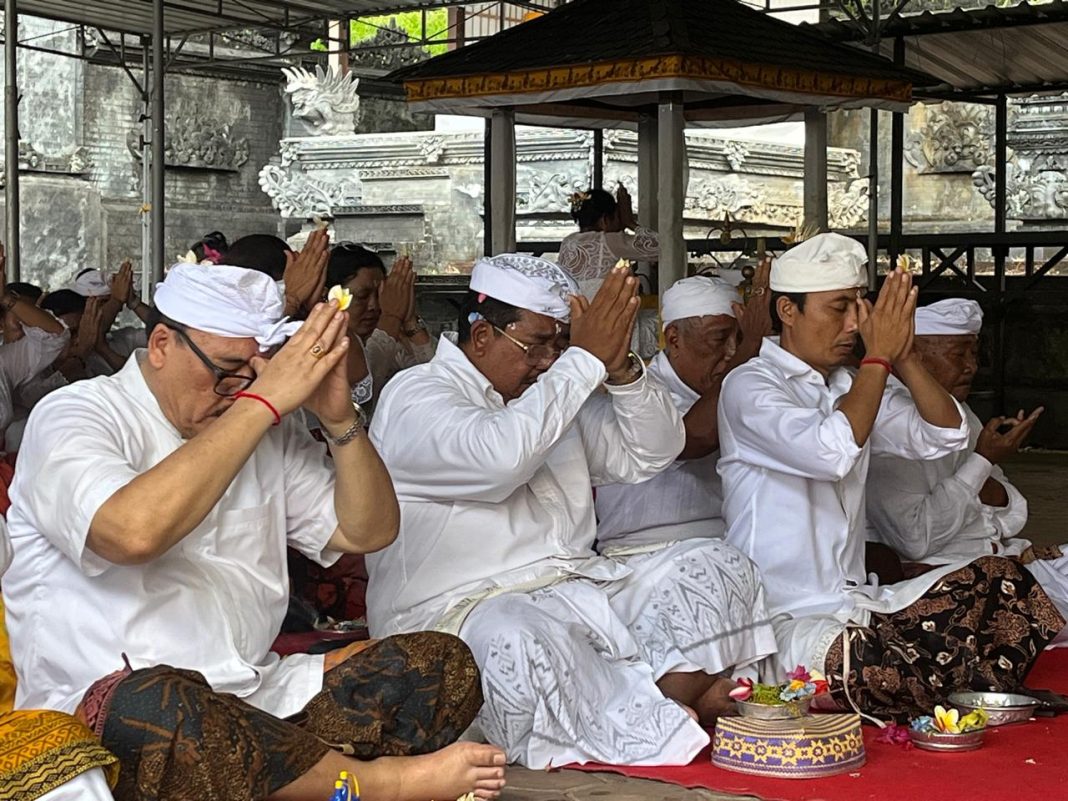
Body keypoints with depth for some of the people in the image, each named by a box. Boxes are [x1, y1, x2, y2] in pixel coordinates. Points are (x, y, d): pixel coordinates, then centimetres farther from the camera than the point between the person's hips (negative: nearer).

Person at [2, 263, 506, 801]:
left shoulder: (270, 431, 15)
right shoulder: (72, 416, -5)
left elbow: (367, 531, 14)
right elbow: (133, 532, -26)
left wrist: (339, 418, -3)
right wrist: (263, 403, -20)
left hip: (255, 695, 6)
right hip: (100, 711, -6)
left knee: (442, 663, -8)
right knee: (151, 707, -41)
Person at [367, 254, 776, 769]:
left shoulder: (554, 395, 21)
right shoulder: (415, 397, -4)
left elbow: (652, 454, 16)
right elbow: (501, 457, -24)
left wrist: (621, 369, -2)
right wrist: (586, 359, -15)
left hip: (582, 592, 8)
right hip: (463, 609, -8)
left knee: (714, 569, -6)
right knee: (518, 647, -41)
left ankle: (660, 712, -25)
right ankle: (663, 738, -26)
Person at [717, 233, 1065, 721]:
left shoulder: (848, 387, 17)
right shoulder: (749, 387, -7)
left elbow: (945, 436, 10)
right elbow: (833, 452, -24)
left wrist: (904, 357, -2)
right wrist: (879, 357, -14)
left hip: (861, 605, 8)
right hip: (787, 621, -8)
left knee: (999, 579, -3)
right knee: (871, 666, -37)